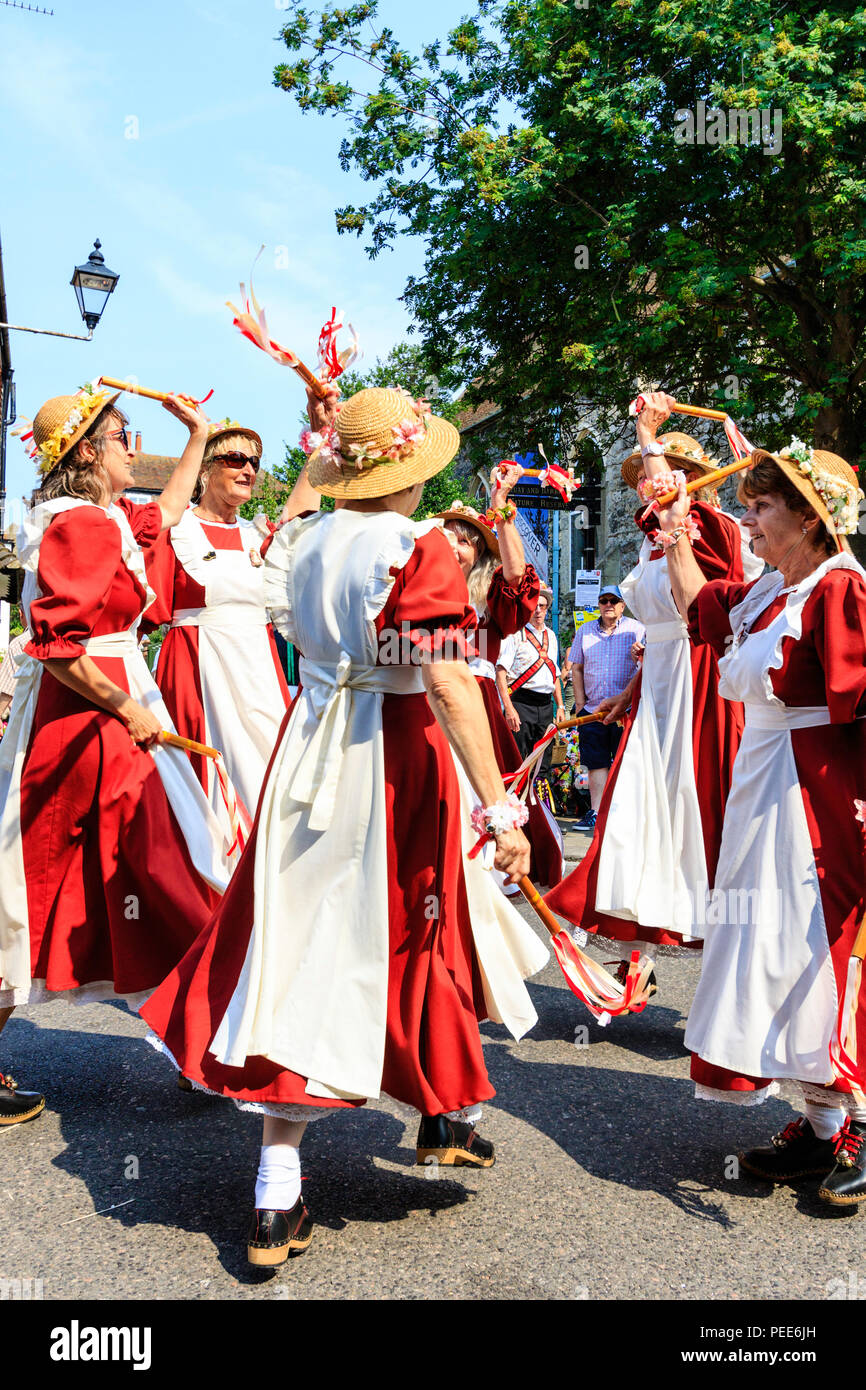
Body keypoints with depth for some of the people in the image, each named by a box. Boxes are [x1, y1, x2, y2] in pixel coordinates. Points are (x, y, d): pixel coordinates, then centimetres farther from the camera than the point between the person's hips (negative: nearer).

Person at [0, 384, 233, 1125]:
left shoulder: (110, 520, 13)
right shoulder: (80, 525, -16)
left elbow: (166, 513, 35)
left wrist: (198, 436, 39)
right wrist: (127, 709, -19)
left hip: (108, 713, 10)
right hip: (86, 720, -10)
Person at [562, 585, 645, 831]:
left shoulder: (636, 629, 2)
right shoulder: (585, 631, 12)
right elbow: (576, 668, 14)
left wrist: (626, 696, -17)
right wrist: (580, 703, 6)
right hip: (592, 709, 3)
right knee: (596, 763, 4)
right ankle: (595, 813, 7)